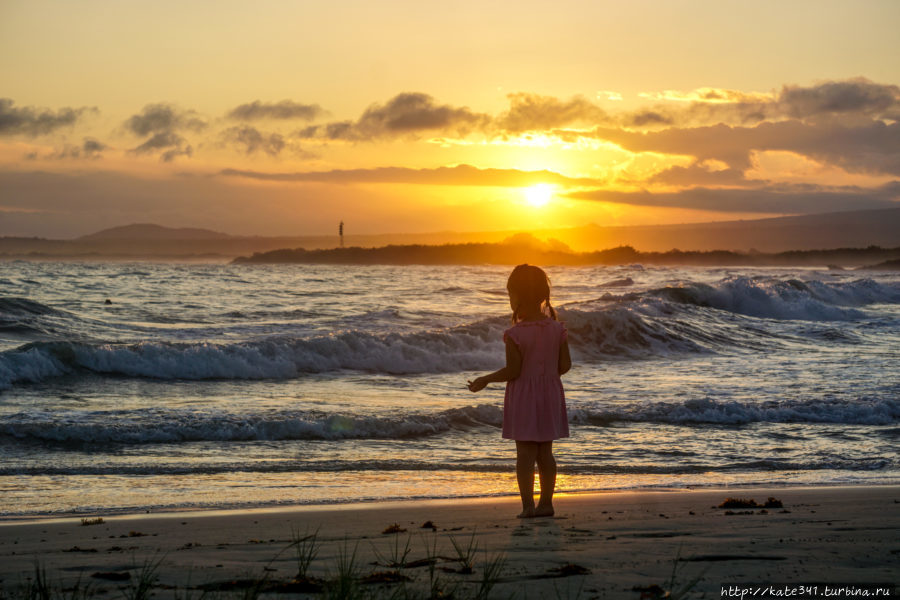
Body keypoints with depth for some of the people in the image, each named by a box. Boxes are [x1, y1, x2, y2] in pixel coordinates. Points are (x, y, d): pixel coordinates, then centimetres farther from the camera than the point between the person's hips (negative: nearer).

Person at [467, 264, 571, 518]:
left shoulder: (515, 334, -15)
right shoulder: (556, 328, -1)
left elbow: (513, 371, -16)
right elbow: (565, 365, 1)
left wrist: (484, 380, -3)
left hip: (523, 397, -5)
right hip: (550, 394, 5)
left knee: (525, 452, 0)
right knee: (545, 452, 11)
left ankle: (528, 504, -3)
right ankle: (546, 503, 14)